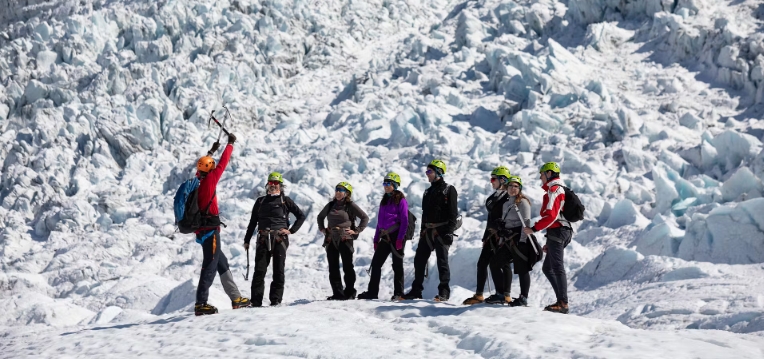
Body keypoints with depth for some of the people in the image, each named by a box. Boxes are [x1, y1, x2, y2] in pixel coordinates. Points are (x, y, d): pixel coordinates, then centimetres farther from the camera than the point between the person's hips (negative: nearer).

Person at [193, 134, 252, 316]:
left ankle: (236, 298, 20)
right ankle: (201, 304, -10)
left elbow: (203, 165, 27)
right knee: (210, 266, -8)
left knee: (222, 264, 14)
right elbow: (222, 164, -5)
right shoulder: (209, 180, -11)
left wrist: (212, 151, 38)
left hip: (203, 230, 9)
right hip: (210, 230, -9)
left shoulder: (197, 181, 8)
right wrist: (230, 144, 6)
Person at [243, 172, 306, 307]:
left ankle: (276, 299, 4)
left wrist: (291, 230, -1)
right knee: (259, 270, -5)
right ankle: (256, 301, -4)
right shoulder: (260, 201, 17)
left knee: (278, 270, 0)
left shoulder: (285, 200, 8)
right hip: (263, 239, 2)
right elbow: (253, 222, 19)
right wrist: (247, 240, 15)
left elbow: (301, 216, 9)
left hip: (279, 239, -2)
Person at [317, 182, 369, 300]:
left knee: (347, 267, 0)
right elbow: (320, 216, 29)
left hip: (345, 240, -5)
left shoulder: (351, 206, -3)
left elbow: (365, 218, -1)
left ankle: (349, 293, 7)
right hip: (331, 240, 5)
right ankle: (337, 293, 10)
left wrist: (357, 231, -6)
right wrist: (322, 228, 16)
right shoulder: (330, 205, 12)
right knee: (333, 268, 5)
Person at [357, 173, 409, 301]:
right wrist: (376, 239, 16)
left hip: (396, 236, -7)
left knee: (397, 265, -1)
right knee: (375, 263, 3)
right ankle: (372, 292, 8)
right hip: (385, 237, 7)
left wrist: (400, 238, -18)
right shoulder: (384, 200, 17)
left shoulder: (401, 200, -4)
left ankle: (398, 293, 4)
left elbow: (404, 221, -11)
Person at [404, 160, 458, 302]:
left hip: (441, 231, -8)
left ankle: (444, 291, -2)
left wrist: (449, 231, -18)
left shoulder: (448, 190, -4)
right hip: (427, 231, 8)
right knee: (419, 260, 6)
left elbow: (453, 213, -10)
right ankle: (416, 290, 13)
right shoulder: (428, 192, 20)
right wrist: (423, 230, 18)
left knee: (442, 261, -6)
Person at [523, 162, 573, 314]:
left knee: (557, 268, -10)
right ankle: (562, 300, 10)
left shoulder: (554, 190, -9)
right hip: (563, 231, 10)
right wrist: (549, 243, 24)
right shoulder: (560, 190, 23)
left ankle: (563, 304, -11)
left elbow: (550, 216, -22)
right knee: (547, 268, 13)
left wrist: (534, 229, -20)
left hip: (556, 232, -10)